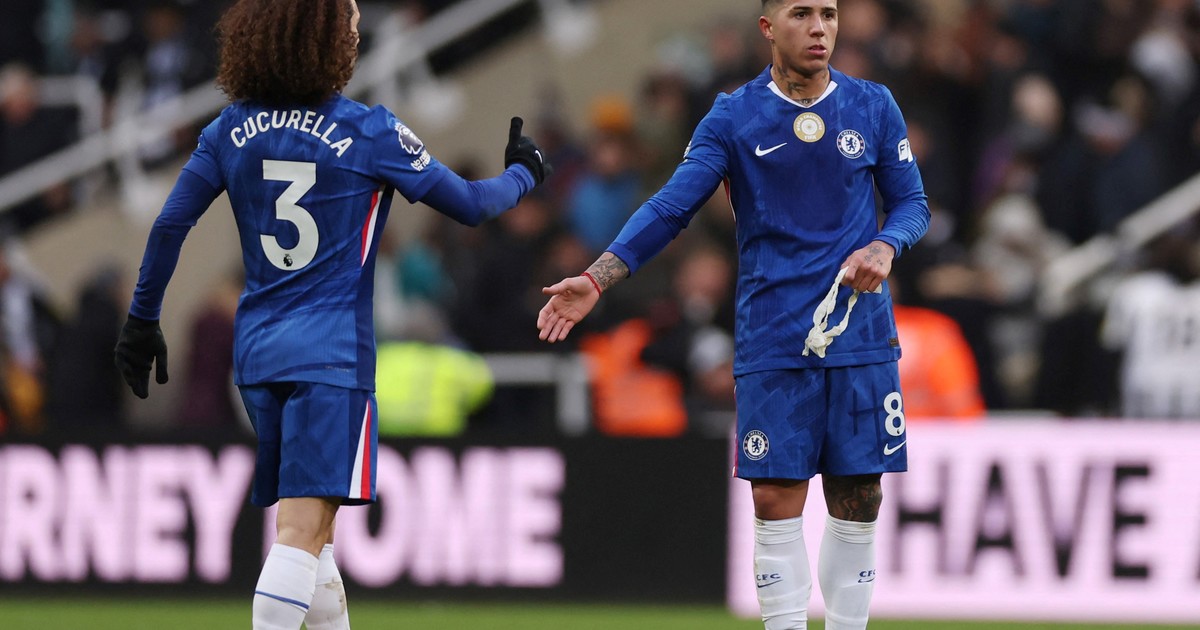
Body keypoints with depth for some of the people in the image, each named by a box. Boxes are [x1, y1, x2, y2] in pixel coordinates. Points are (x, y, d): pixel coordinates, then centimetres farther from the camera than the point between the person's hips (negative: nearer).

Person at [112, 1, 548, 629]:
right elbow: (469, 205, 3)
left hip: (256, 348, 6)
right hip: (331, 353, -6)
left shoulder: (233, 129, 5)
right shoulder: (368, 132, -6)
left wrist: (142, 320, 13)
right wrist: (522, 175, 23)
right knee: (303, 532, -14)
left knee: (308, 530, 17)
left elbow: (169, 226, 4)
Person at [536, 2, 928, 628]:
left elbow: (911, 202, 12)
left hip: (860, 335, 2)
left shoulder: (874, 107, 4)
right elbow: (670, 208, -7)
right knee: (775, 499, -5)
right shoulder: (733, 118, -2)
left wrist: (884, 248, -11)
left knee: (857, 499, 3)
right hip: (772, 339, -2)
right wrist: (595, 280, -18)